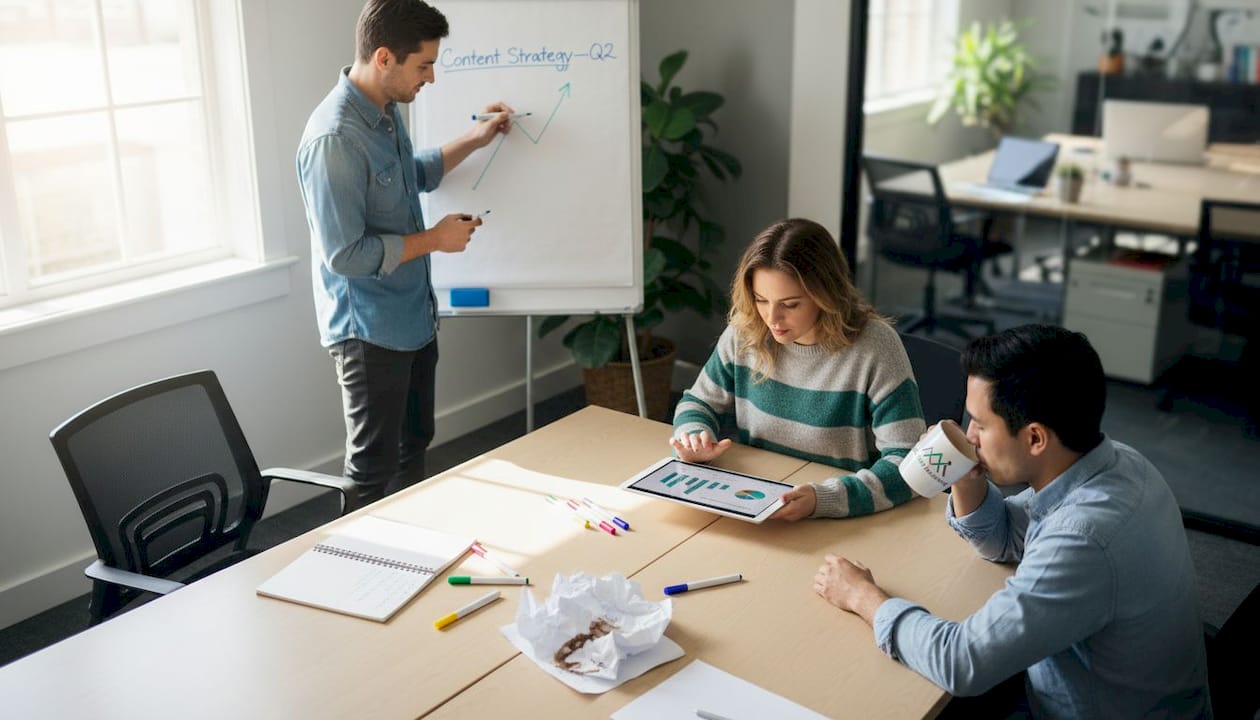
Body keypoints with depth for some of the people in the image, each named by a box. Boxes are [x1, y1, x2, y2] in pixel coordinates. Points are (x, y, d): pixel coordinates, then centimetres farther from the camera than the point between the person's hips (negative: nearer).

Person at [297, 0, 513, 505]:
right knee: (374, 468, 6)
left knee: (414, 444, 23)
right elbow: (344, 254, -28)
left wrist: (473, 140, 15)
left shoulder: (387, 110, 2)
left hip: (414, 317, 9)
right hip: (369, 331, -9)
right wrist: (434, 239, -18)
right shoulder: (334, 139, -27)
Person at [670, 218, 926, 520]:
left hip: (846, 525, -3)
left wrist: (823, 499, -31)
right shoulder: (745, 332, -2)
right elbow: (698, 403, 13)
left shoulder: (875, 347, -15)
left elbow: (909, 464, -18)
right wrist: (694, 438, -10)